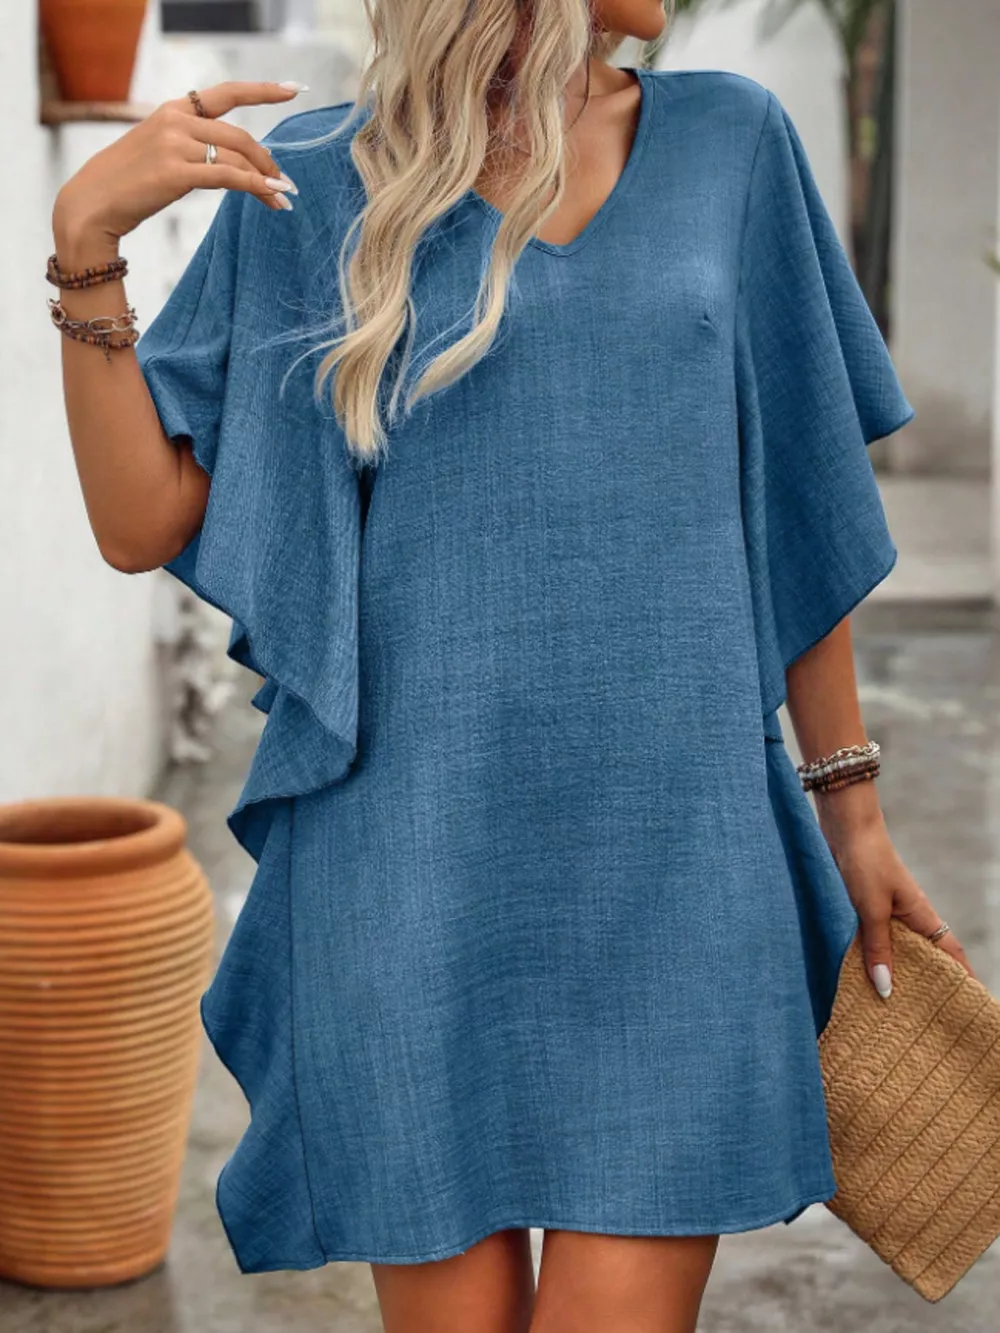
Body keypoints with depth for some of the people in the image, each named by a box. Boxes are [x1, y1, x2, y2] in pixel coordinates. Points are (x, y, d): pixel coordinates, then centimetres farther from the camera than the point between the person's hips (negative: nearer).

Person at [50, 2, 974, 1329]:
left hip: (675, 863, 1)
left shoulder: (730, 138, 8)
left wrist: (849, 802, 14)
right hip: (421, 860, -1)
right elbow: (142, 523, 2)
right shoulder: (315, 184, 3)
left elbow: (793, 497, 13)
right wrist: (86, 243, -11)